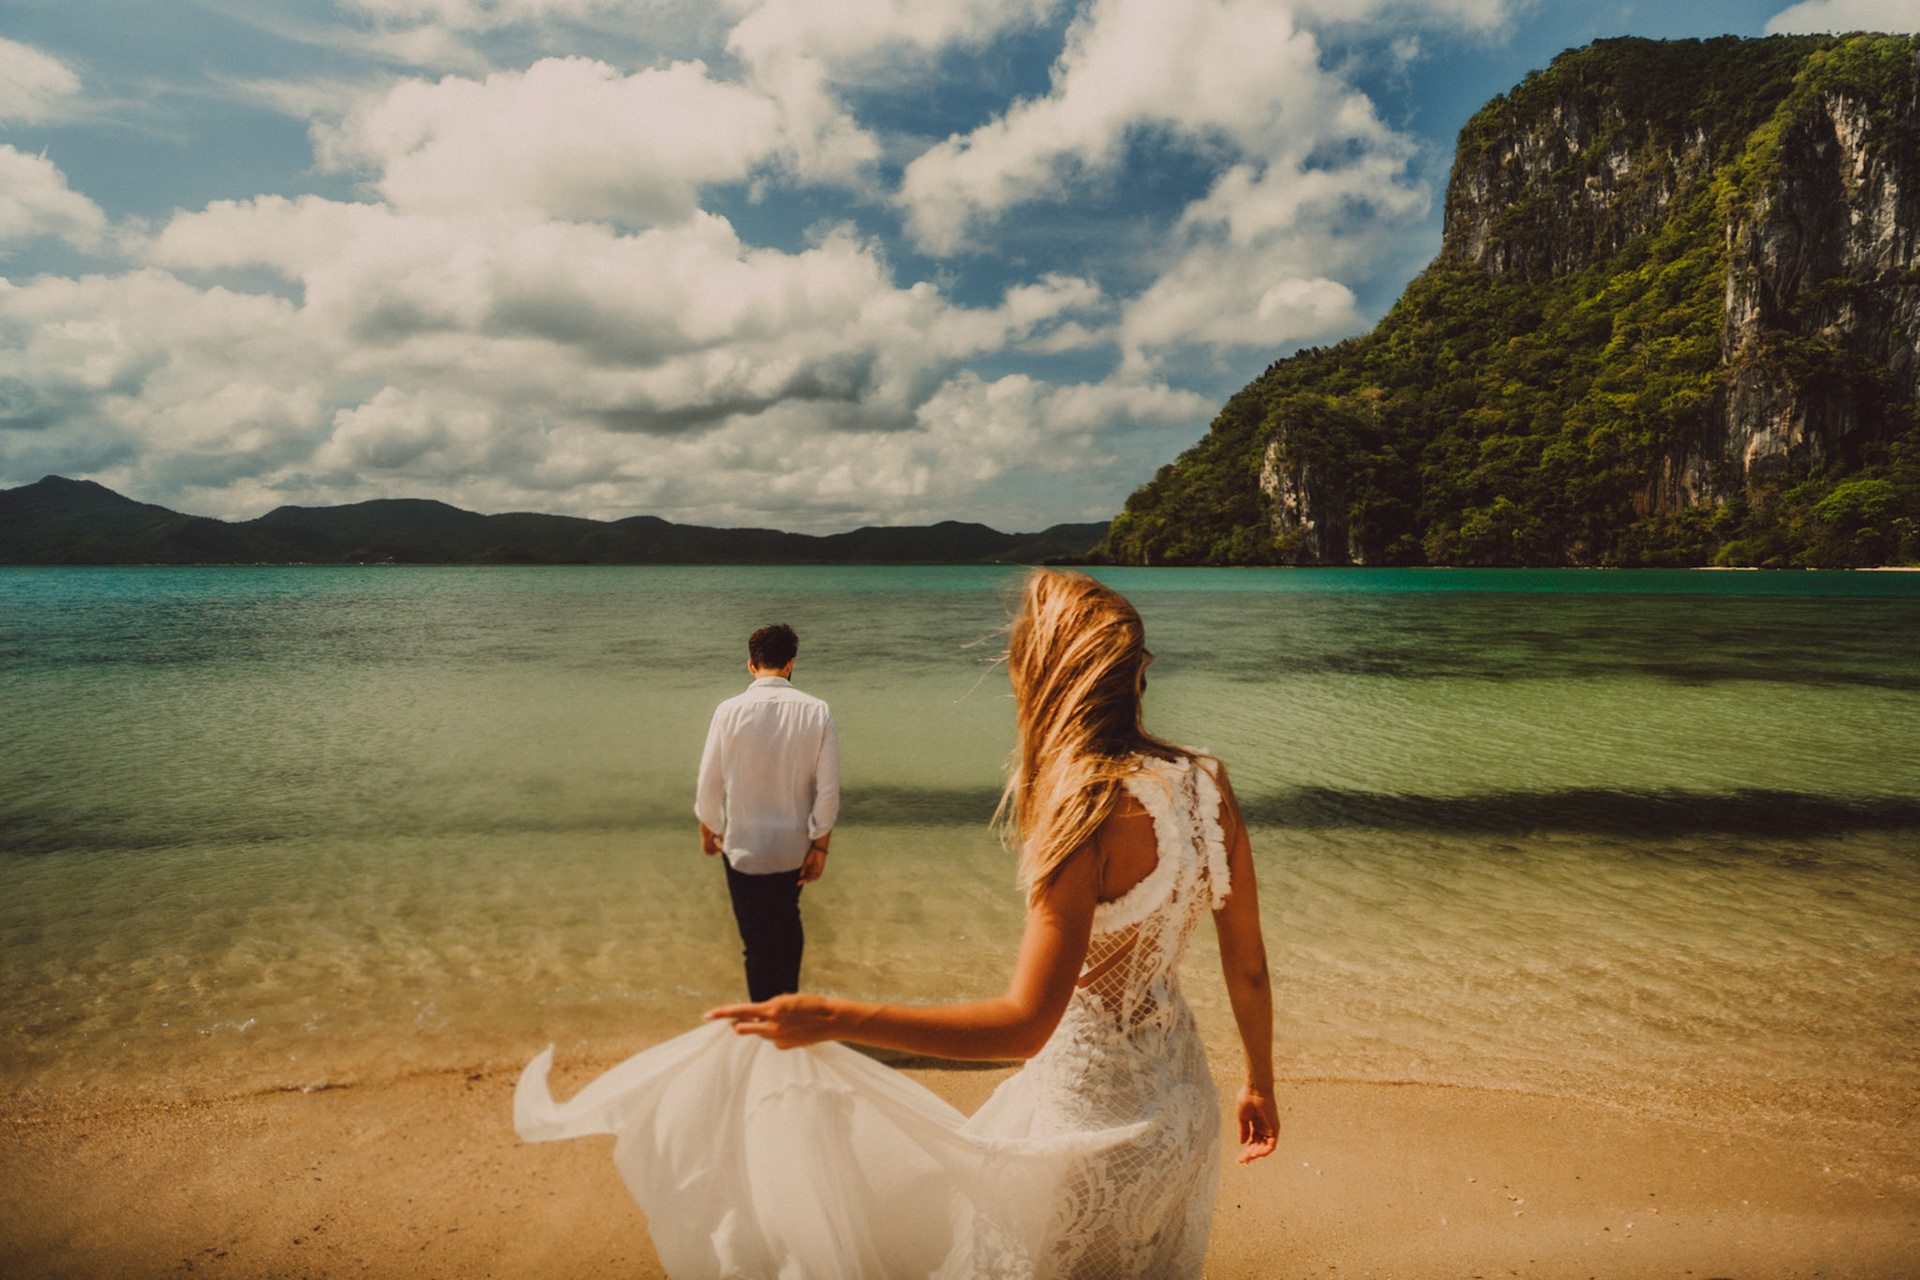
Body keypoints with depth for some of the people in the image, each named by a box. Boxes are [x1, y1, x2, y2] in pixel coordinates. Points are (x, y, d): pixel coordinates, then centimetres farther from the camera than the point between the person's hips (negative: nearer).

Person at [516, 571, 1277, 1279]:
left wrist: (830, 1019, -29)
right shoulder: (1205, 784, -7)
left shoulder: (1090, 812, -29)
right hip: (1184, 1110, 8)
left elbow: (1025, 1024, -30)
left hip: (1094, 1121, -7)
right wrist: (1260, 1086, 17)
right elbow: (1249, 971, 1)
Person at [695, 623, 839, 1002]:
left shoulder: (729, 711, -13)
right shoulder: (817, 712, -11)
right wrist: (820, 846, 1)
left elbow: (709, 783, -5)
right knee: (788, 924, 26)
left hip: (745, 847, -3)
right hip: (796, 849, 3)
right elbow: (829, 789, -9)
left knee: (758, 942, 10)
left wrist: (708, 830, 12)